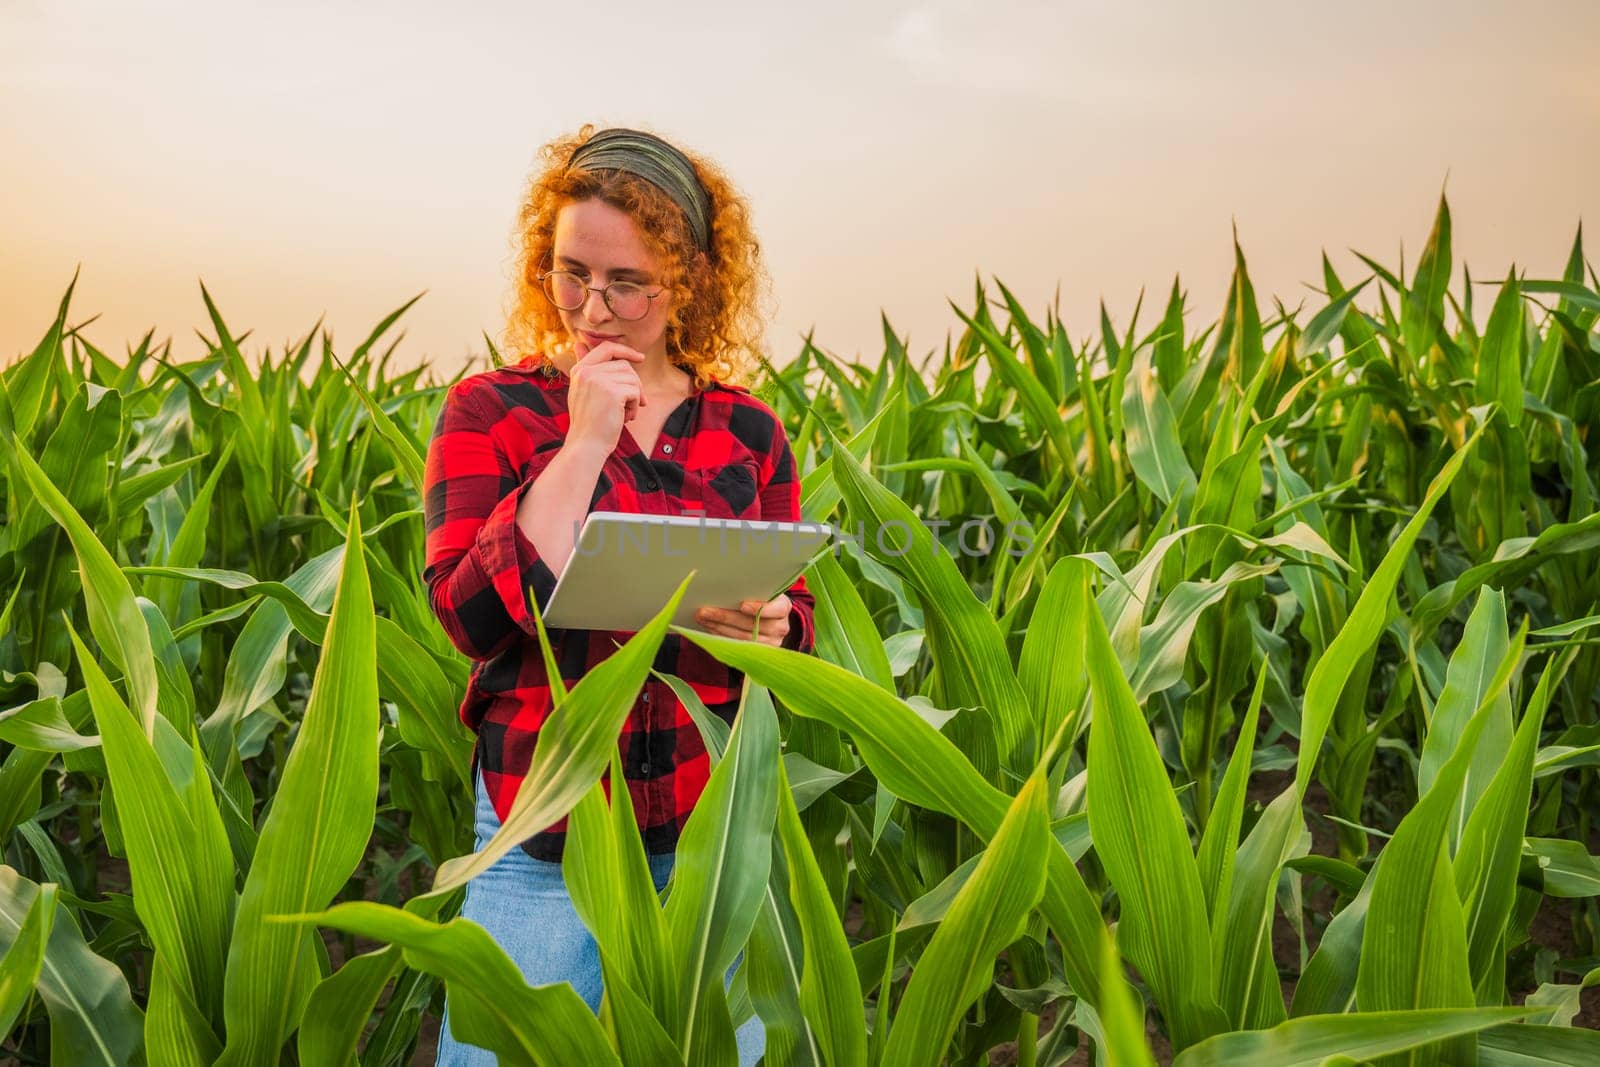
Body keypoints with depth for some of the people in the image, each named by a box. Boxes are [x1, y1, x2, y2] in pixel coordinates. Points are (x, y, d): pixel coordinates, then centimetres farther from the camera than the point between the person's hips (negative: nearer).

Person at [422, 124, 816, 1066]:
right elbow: (472, 617, -14)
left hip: (713, 836, 2)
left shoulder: (749, 432, 4)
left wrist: (770, 628, -14)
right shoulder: (487, 412, -3)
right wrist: (584, 443, -16)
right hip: (545, 845, -2)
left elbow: (800, 621, 10)